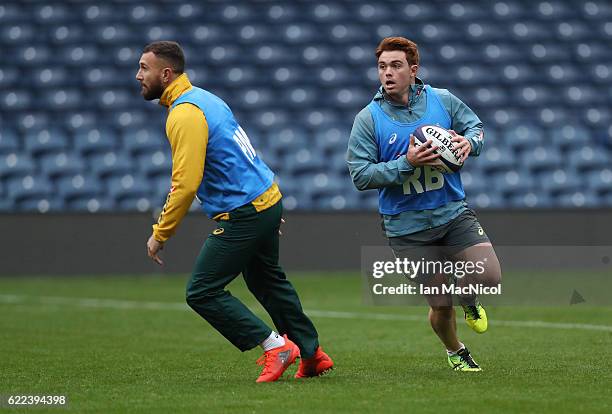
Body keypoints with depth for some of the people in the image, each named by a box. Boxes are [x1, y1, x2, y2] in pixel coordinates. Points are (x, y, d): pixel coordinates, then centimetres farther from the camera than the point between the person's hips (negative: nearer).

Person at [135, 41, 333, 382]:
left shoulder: (184, 114, -19)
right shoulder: (202, 98, 13)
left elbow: (186, 184, -24)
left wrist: (161, 234, -16)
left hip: (243, 213, -10)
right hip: (268, 200, 10)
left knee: (203, 293, -5)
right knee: (267, 280, 27)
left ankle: (275, 346, -4)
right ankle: (312, 354, 34)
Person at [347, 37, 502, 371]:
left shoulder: (442, 101, -1)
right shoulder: (367, 119, -8)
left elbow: (475, 126, 14)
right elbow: (360, 175, -11)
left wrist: (469, 142, -10)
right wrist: (406, 163, -23)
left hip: (453, 212, 2)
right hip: (407, 227, -2)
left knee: (490, 276, -15)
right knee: (440, 304, 0)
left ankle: (467, 298, 24)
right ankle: (455, 352, 35)